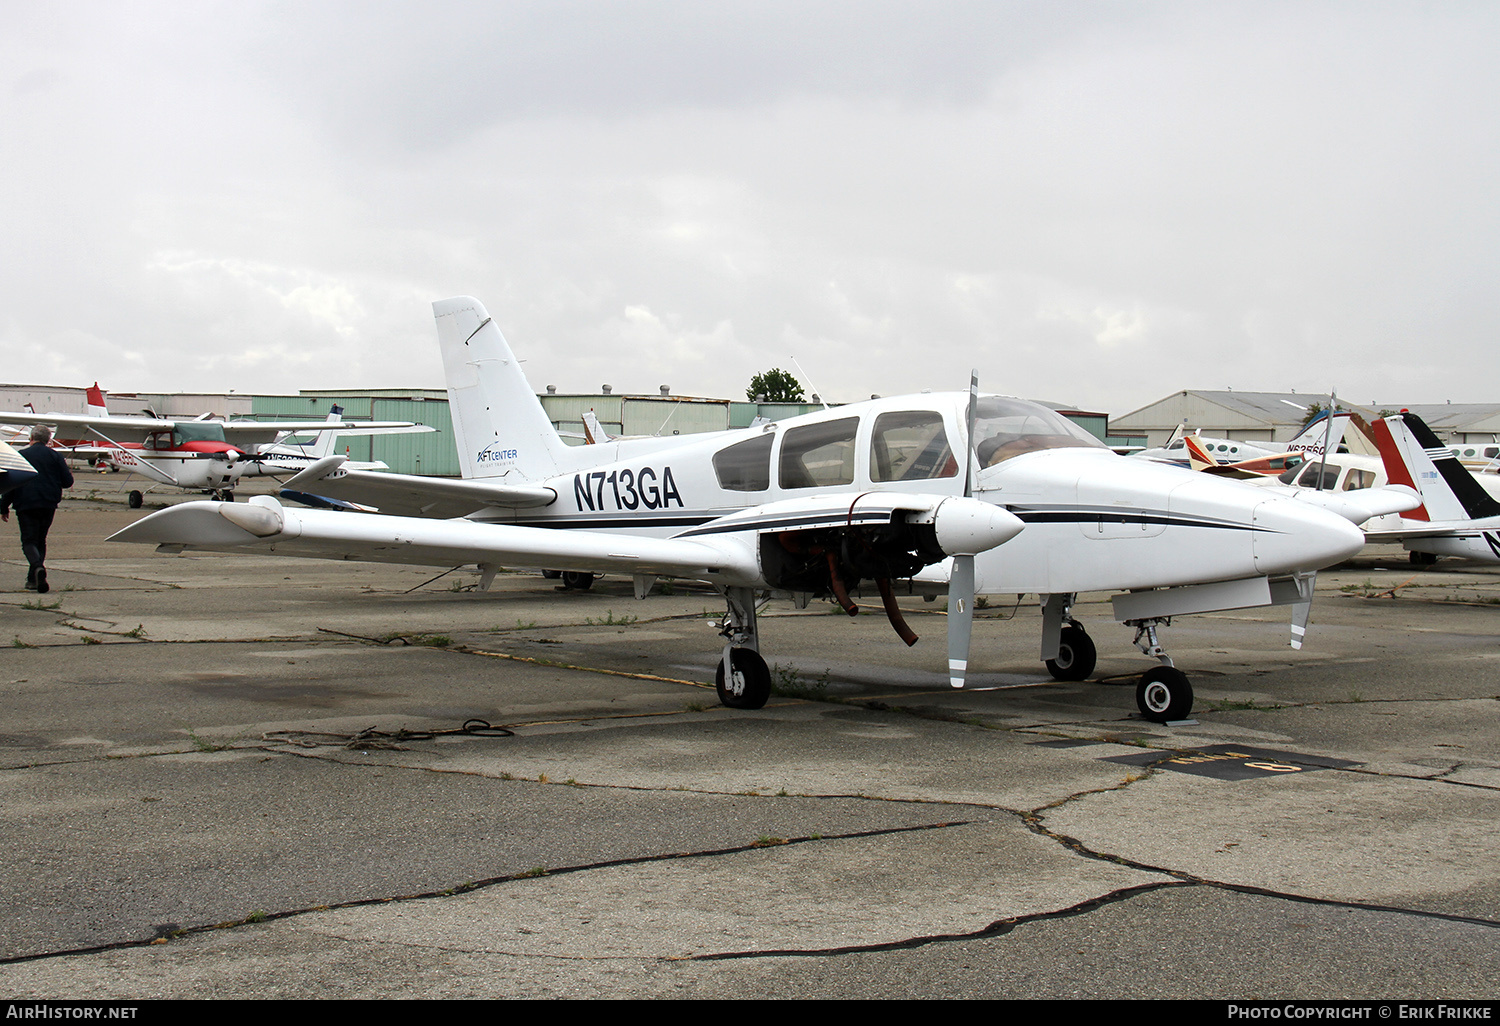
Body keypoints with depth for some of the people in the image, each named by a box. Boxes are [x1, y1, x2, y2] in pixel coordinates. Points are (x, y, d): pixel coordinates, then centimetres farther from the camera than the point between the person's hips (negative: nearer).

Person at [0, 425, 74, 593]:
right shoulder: (55, 456, 6)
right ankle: (33, 580, 11)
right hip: (49, 505, 2)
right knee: (41, 541, 14)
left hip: (25, 505, -2)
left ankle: (38, 567, -33)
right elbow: (68, 481, 3)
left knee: (29, 541, -3)